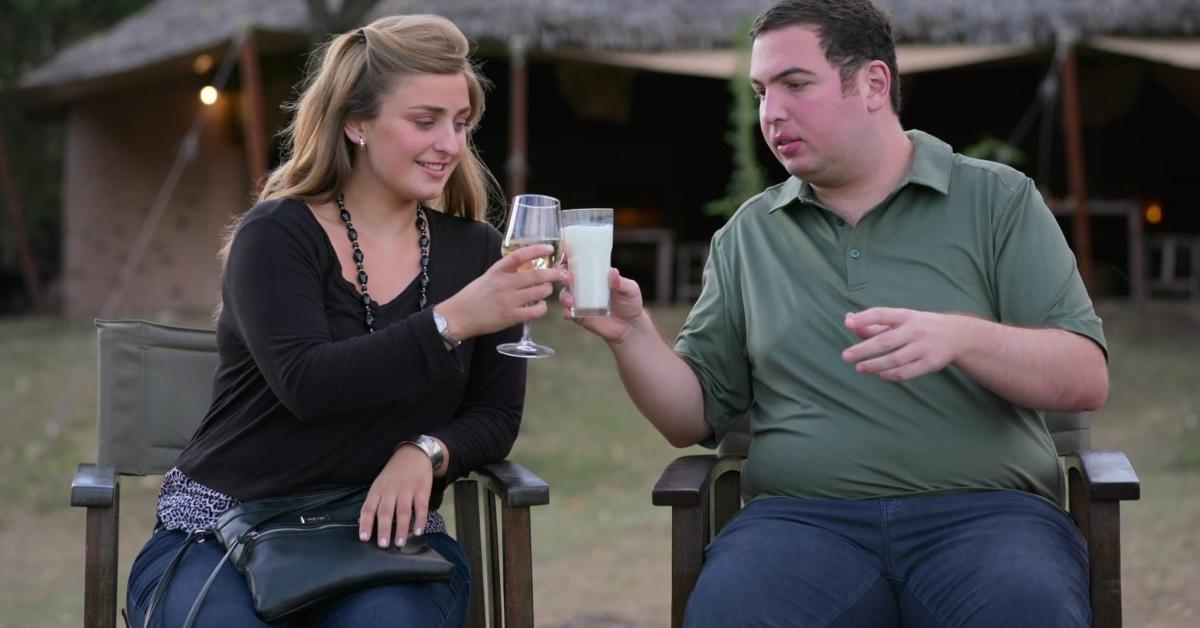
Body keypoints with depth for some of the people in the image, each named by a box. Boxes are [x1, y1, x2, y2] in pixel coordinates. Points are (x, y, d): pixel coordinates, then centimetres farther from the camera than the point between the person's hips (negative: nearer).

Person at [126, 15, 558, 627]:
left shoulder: (475, 251, 7)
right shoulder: (275, 235, -5)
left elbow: (495, 415, 5)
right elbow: (306, 384, -22)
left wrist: (426, 452, -17)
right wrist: (451, 321, -30)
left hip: (383, 533, 2)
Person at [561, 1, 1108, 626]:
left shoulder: (999, 201, 9)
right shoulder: (748, 234, 17)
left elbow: (1085, 378, 0)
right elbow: (693, 418, 17)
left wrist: (960, 335, -17)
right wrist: (632, 334, -2)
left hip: (984, 509, -1)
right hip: (802, 518, 2)